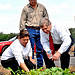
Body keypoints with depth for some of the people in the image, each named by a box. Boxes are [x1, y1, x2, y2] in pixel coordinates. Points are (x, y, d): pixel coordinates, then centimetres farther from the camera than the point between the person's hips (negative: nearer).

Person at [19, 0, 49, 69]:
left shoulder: (42, 7, 11)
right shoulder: (26, 8, 4)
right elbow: (22, 21, 4)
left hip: (40, 30, 2)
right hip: (30, 30, -2)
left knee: (40, 49, 5)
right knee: (31, 50, -3)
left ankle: (40, 67, 13)